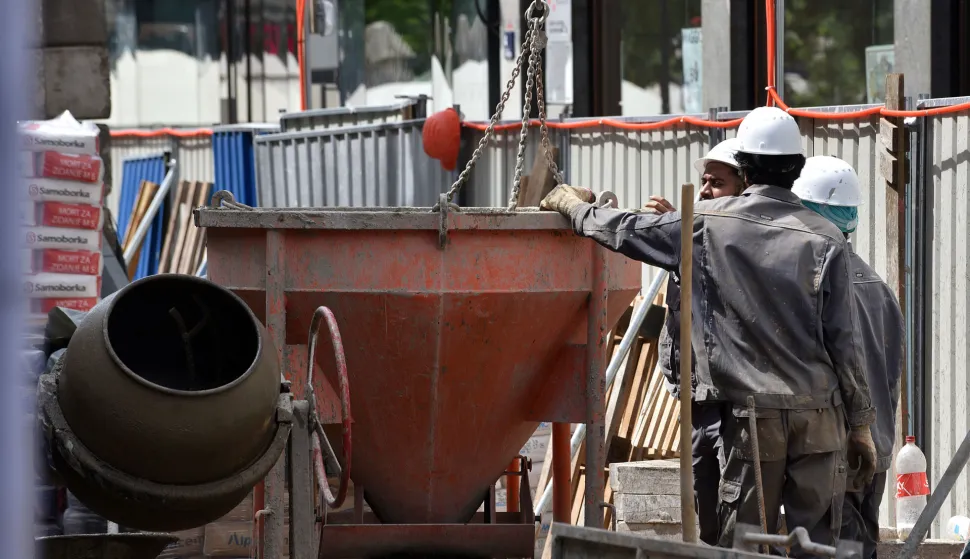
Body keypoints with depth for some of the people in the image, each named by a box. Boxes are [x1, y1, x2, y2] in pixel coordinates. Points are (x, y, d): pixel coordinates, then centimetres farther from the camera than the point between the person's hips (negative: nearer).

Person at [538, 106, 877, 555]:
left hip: (751, 414, 0)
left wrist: (573, 205, 31)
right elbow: (844, 339, -2)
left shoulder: (708, 224, -1)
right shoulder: (823, 238, -2)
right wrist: (861, 423, 6)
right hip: (819, 416, 0)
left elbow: (625, 232, 10)